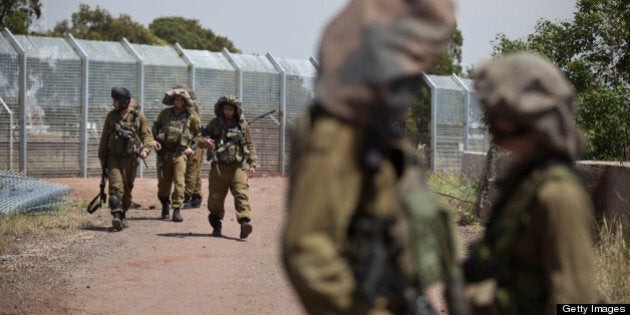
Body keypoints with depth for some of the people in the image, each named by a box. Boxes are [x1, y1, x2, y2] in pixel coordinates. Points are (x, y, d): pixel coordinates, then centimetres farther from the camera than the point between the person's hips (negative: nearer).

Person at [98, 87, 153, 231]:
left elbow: (147, 136, -1)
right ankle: (116, 216, -26)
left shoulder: (138, 116, 0)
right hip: (114, 158, 0)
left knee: (127, 190, 10)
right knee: (116, 187, -17)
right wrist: (102, 159, 12)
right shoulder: (111, 116, 4)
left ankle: (123, 216, 26)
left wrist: (145, 149, -20)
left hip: (130, 159, 0)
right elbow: (104, 139, 11)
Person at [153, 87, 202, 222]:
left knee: (179, 182, -13)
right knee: (163, 182, 8)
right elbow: (155, 127, 21)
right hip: (164, 152, 2)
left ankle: (177, 210, -10)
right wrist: (155, 140, 5)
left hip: (180, 153, -2)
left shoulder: (191, 115, 2)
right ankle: (165, 206, 31)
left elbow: (199, 133, 11)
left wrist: (192, 147, 2)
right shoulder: (165, 113, 7)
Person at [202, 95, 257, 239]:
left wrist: (252, 163, 8)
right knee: (215, 197, 6)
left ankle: (245, 222, -28)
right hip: (219, 166, 1)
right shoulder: (214, 123, 7)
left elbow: (250, 145, 15)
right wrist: (205, 141, -10)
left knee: (241, 193, -17)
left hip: (237, 166, -1)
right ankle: (216, 225, 24)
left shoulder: (242, 125, 9)